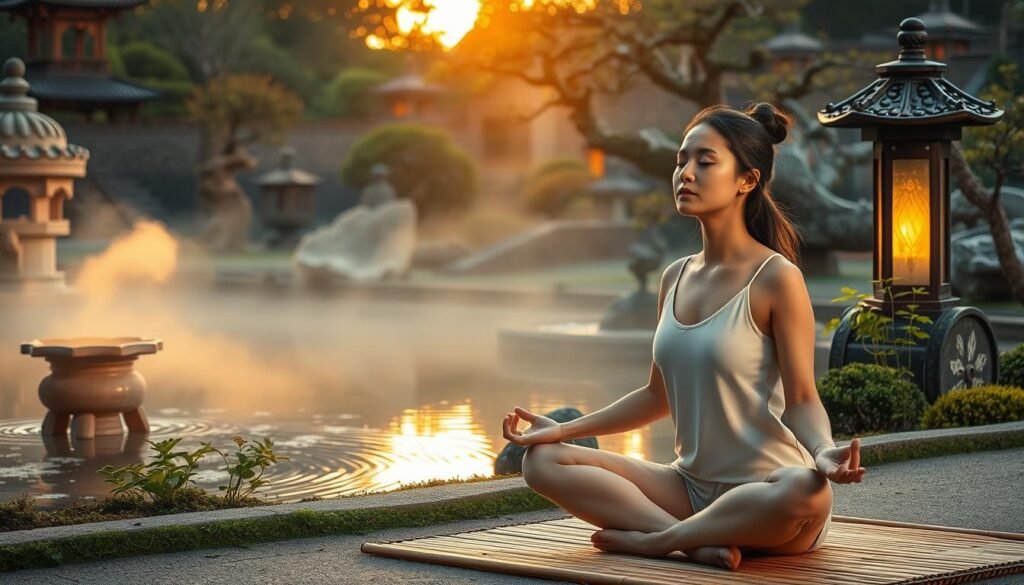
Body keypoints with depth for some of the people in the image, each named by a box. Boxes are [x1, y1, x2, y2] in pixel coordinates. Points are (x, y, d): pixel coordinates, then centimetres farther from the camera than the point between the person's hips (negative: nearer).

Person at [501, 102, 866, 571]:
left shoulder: (775, 278, -11)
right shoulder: (676, 278, 9)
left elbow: (801, 400, -12)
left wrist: (824, 453, -33)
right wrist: (565, 429, 12)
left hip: (766, 495, -6)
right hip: (693, 485, 6)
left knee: (806, 492, -41)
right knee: (543, 460, -7)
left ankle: (653, 540, -20)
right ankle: (702, 542, -22)